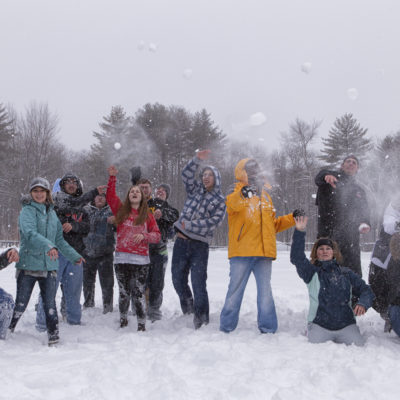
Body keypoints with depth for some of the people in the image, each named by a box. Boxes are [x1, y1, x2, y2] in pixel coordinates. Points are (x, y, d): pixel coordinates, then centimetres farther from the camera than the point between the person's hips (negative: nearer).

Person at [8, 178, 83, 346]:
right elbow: (30, 233, -23)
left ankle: (53, 336, 9)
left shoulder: (52, 213, 16)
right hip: (28, 264, -4)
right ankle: (6, 330, 18)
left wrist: (74, 256, 26)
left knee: (50, 303, 1)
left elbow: (59, 240, 24)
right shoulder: (27, 211, -4)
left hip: (49, 265, 4)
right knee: (21, 304, 1)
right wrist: (48, 245, -38)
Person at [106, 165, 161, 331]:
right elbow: (110, 196, 6)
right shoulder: (121, 210, 11)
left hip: (140, 260, -1)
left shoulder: (147, 215, 9)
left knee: (139, 293, -4)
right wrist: (112, 177, -1)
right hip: (121, 258, 1)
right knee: (124, 292, 9)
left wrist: (143, 236, -12)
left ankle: (141, 325, 4)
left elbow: (157, 235, 5)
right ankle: (122, 320, 28)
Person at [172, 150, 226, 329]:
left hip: (200, 245, -4)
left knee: (198, 282, -9)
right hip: (182, 241, 4)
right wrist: (198, 159, -12)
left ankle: (201, 318, -3)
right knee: (178, 278, 10)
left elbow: (213, 222, -9)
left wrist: (190, 225, -12)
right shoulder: (195, 189, 14)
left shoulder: (220, 201, 2)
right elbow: (186, 173, 1)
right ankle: (188, 308, 30)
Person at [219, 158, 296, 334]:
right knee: (235, 290, -1)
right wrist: (243, 192, -47)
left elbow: (273, 224, 29)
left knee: (265, 291, 5)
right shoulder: (236, 196, 2)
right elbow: (233, 203, -25)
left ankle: (268, 329, 10)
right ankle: (226, 328, 8)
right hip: (241, 253, -5)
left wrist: (292, 219, 17)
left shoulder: (265, 197, 22)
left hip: (263, 253, 5)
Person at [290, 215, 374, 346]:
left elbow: (365, 290, 14)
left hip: (346, 325, 2)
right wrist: (300, 232, -19)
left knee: (358, 346, -19)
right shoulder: (312, 272, 8)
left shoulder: (346, 273, 16)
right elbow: (296, 258, -9)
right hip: (319, 324, -2)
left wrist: (362, 304, -9)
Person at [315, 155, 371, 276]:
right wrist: (326, 176, -41)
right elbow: (319, 178, -15)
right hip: (327, 235, -3)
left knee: (354, 274, -1)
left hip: (350, 238, 4)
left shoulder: (359, 190, 21)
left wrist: (364, 224, -10)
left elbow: (364, 211, 15)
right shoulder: (332, 178, 8)